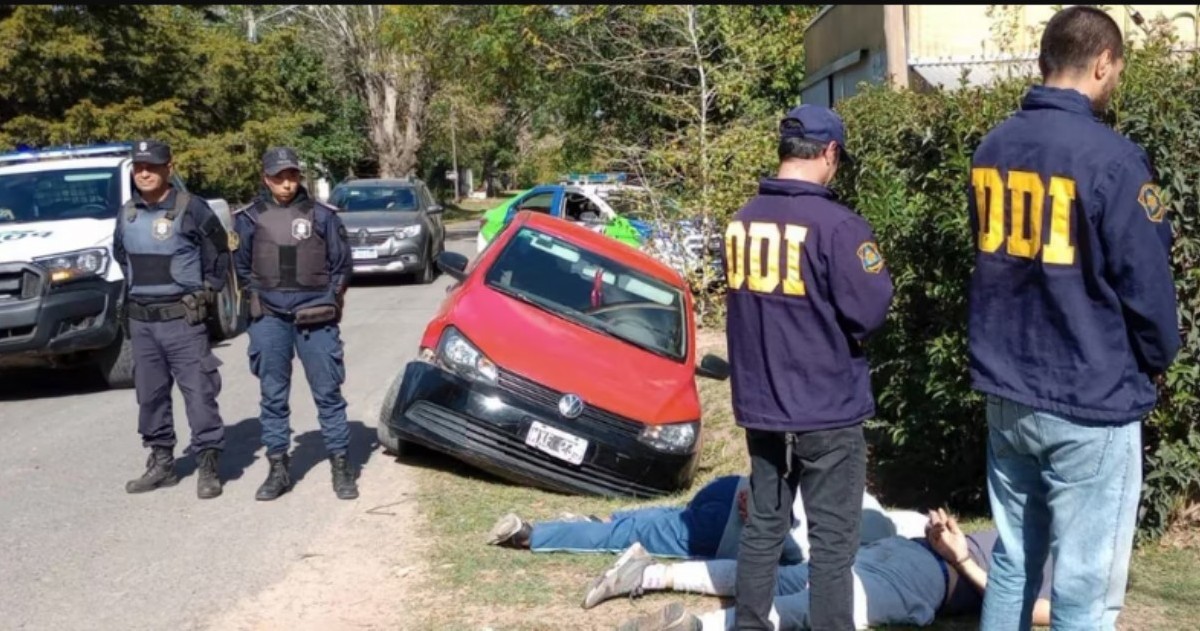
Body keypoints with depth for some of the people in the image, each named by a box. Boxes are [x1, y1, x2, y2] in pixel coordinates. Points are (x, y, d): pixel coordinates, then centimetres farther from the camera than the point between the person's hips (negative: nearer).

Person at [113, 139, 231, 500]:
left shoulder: (190, 209, -8)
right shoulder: (127, 214, 9)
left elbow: (218, 254, 0)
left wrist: (207, 293, 1)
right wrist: (136, 288, 18)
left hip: (182, 318, -6)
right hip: (139, 320, 6)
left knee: (199, 392, -5)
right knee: (150, 394, 11)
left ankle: (207, 466, 0)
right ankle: (161, 462, 22)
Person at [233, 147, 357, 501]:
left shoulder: (321, 215, 2)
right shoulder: (250, 219, 4)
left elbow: (341, 264, 7)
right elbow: (242, 268, 14)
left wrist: (328, 302, 3)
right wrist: (259, 298, 8)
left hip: (316, 318, -1)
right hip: (269, 320, 1)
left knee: (328, 393, 2)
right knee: (273, 396, 7)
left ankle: (341, 467, 10)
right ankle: (278, 469, 16)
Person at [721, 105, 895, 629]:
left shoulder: (742, 221, 3)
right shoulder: (837, 225, -18)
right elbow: (870, 310, -17)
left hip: (760, 405, 6)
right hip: (828, 410, -6)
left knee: (763, 527, 17)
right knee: (832, 540, 5)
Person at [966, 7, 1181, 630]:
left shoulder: (992, 148, 5)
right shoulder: (1111, 158, -17)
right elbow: (1147, 285, -12)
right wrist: (1157, 360, 7)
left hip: (1006, 393, 7)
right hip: (1091, 404, -7)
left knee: (1011, 564, 17)